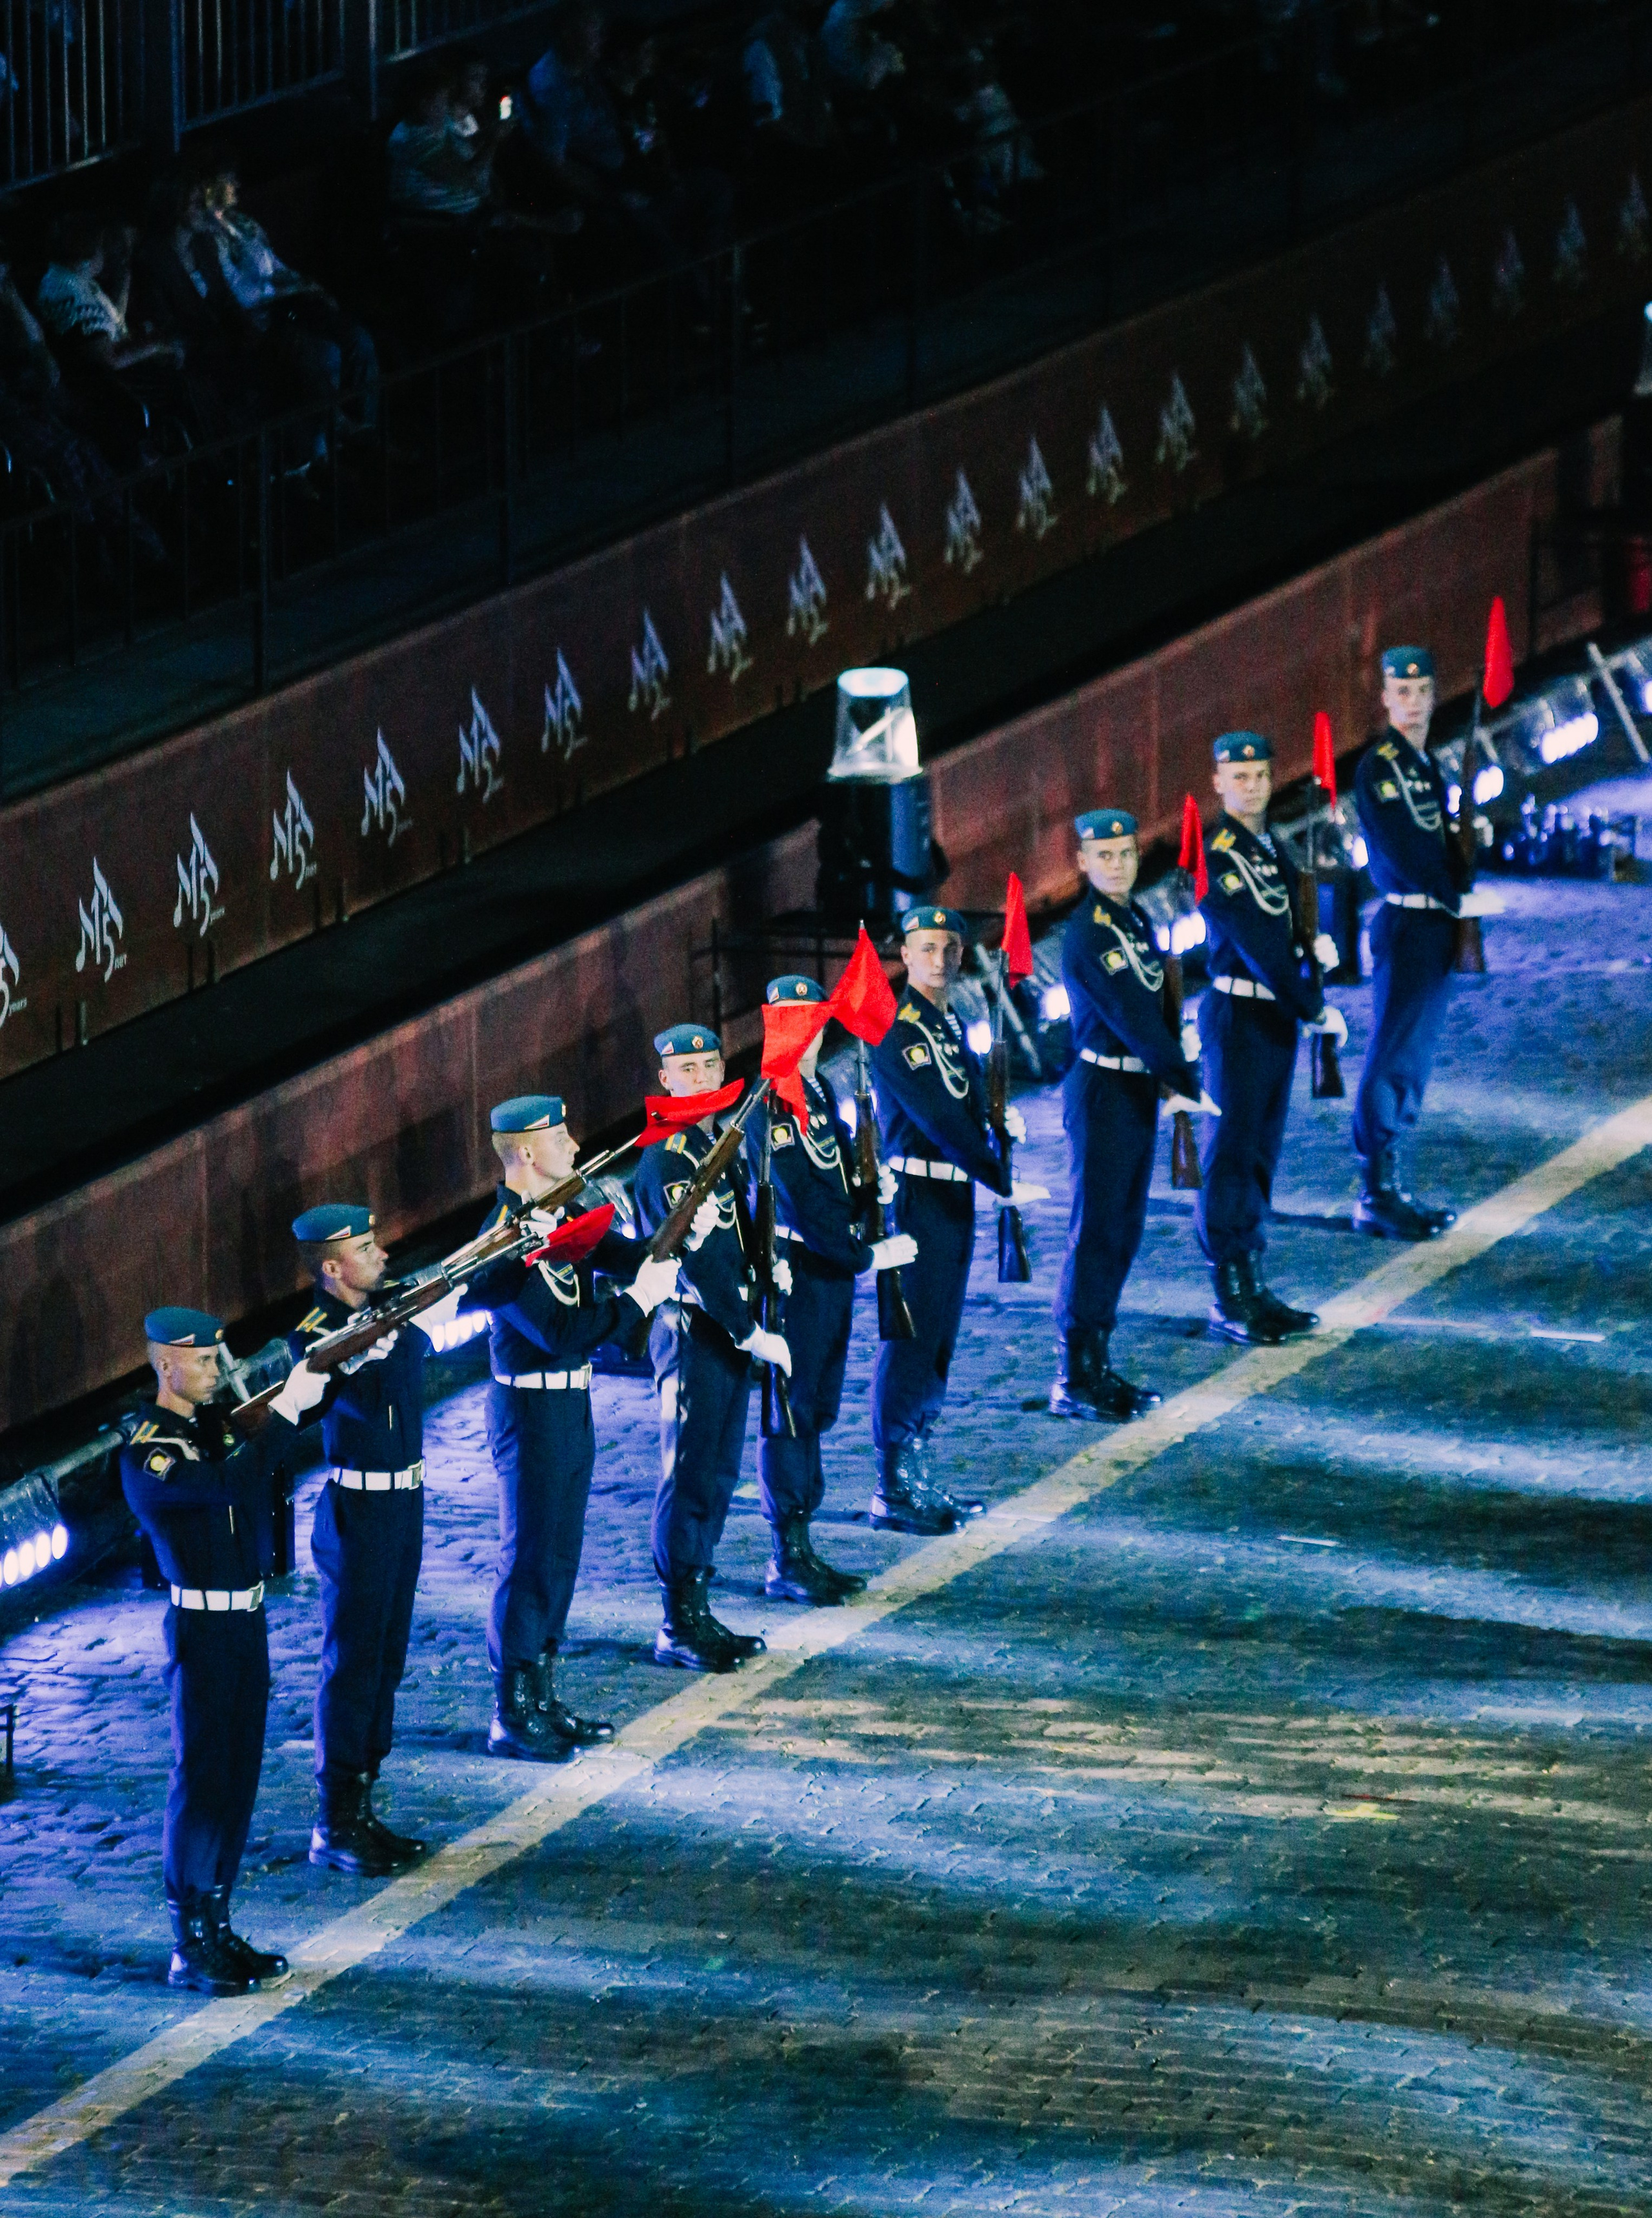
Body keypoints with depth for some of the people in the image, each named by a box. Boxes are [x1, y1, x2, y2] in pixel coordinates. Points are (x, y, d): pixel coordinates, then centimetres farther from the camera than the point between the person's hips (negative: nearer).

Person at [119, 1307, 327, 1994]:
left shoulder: (215, 1422, 11)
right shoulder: (147, 1451, -17)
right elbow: (227, 1485, -30)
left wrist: (321, 1381, -2)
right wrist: (288, 1408, -30)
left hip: (247, 1622, 8)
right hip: (202, 1632, -8)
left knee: (238, 1780, 11)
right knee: (199, 1781, -5)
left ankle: (217, 1927, 19)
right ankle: (189, 1947, -1)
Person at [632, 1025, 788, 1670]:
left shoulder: (719, 1143, 12)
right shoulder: (666, 1160, -16)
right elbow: (699, 1257, -22)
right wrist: (750, 1334, -22)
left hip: (730, 1331, 9)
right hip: (692, 1332, -9)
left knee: (718, 1475, 12)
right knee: (689, 1478, -4)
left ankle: (696, 1611, 20)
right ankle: (679, 1628, 1)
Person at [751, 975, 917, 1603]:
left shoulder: (819, 1089, 10)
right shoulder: (767, 1107, -17)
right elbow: (803, 1204, -22)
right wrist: (869, 1255, -20)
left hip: (832, 1269, 9)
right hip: (796, 1272, -9)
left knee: (815, 1409, 14)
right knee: (791, 1412, -3)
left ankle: (801, 1547, 22)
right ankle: (787, 1561, 2)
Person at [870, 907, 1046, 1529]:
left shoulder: (949, 1022, 14)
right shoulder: (898, 1030, -16)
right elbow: (940, 1121, -23)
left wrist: (1001, 1119, 2)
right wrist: (1005, 1185, -24)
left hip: (955, 1195, 9)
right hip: (916, 1196, -9)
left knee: (937, 1341, 13)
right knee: (910, 1338, -6)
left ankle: (917, 1479, 21)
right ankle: (892, 1489, -2)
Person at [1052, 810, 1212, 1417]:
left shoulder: (1137, 920, 12)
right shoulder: (1088, 934, -16)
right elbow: (1130, 1017, -20)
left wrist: (1177, 1076, 2)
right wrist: (1182, 1078, -19)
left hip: (1139, 1090, 9)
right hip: (1102, 1091, -9)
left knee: (1124, 1231, 13)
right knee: (1095, 1232, -6)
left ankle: (1098, 1366, 20)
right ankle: (1073, 1381, -3)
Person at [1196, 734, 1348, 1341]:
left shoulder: (1270, 847, 12)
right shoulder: (1218, 857, -15)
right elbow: (1257, 948, -19)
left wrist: (1315, 947, 0)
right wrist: (1316, 1011, -16)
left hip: (1276, 1016, 9)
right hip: (1237, 1017, -9)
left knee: (1262, 1154, 12)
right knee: (1231, 1153, -4)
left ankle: (1251, 1287, 19)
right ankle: (1229, 1300, -1)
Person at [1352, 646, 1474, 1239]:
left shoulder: (1425, 765, 15)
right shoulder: (1379, 767, -13)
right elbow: (1404, 856, -19)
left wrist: (1461, 882, -1)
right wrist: (1458, 897, -12)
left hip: (1436, 926, 9)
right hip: (1406, 926, -9)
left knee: (1413, 1062, 11)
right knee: (1393, 1060, -7)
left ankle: (1390, 1189, 16)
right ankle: (1376, 1196, -5)